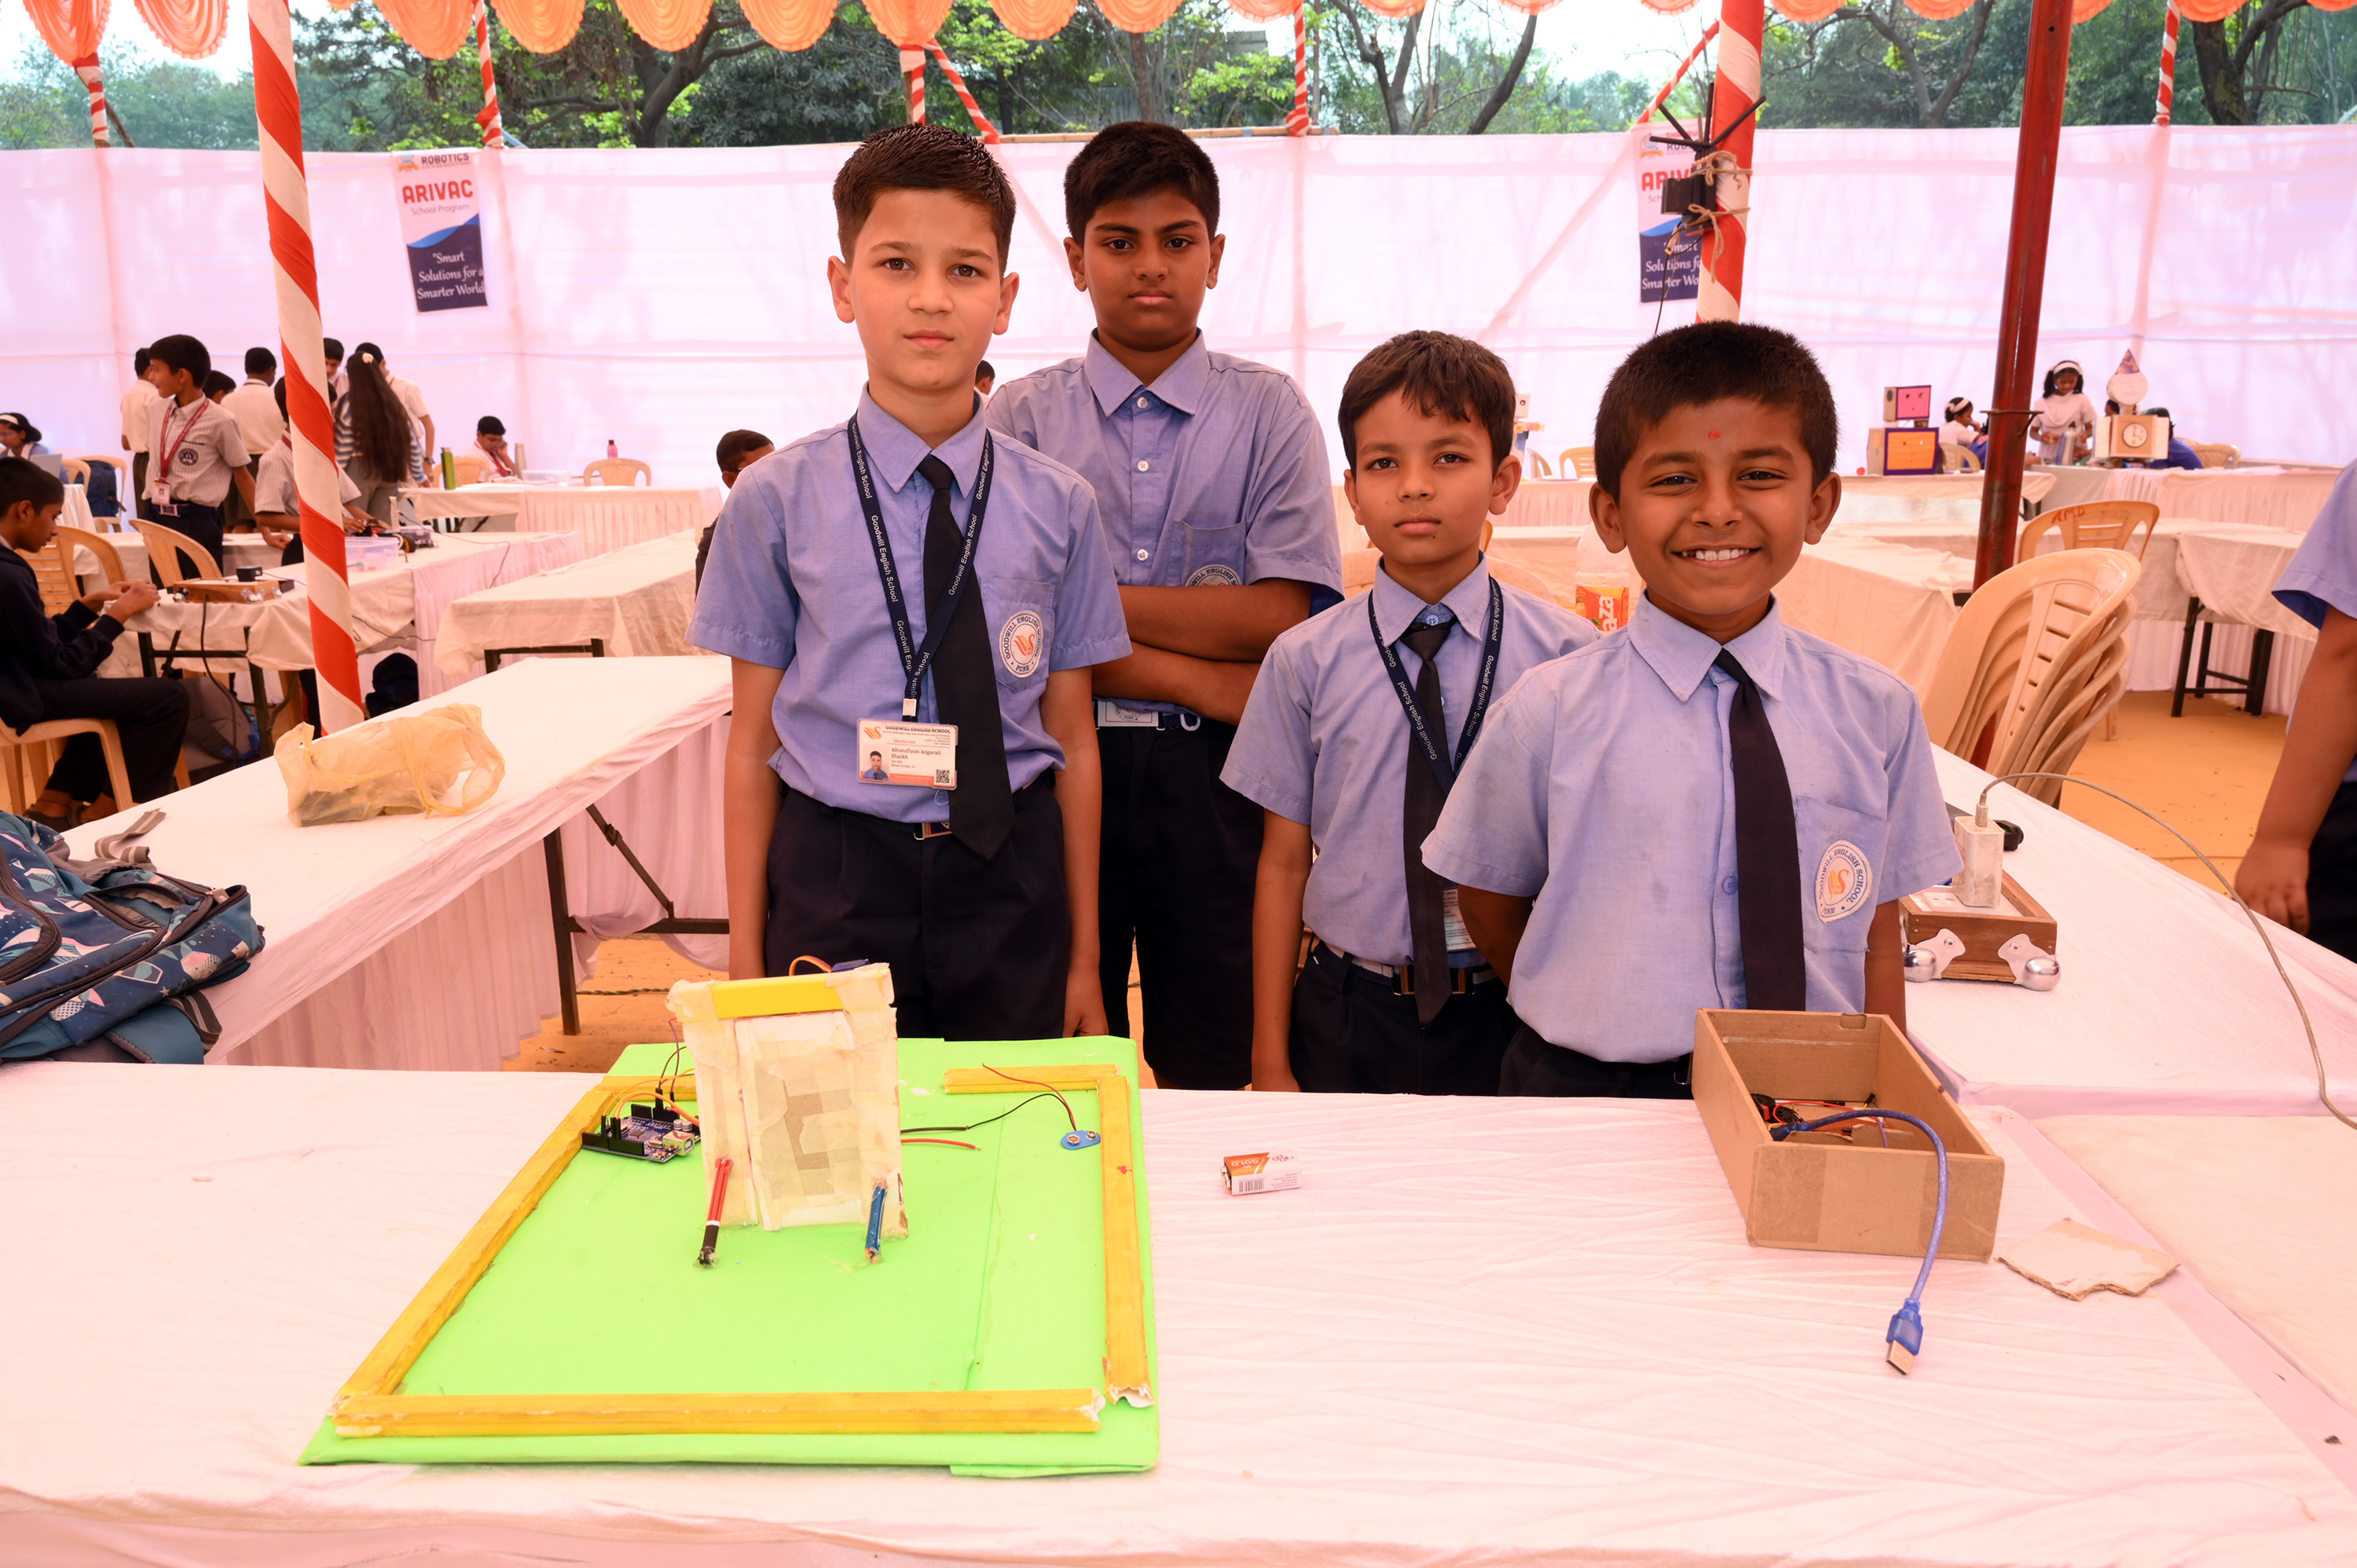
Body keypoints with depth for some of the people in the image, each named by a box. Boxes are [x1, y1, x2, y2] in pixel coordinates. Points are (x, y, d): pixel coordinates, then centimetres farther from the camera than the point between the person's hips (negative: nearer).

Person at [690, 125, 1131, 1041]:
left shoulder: (1057, 507, 0)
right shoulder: (776, 501, -3)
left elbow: (1072, 741, 4)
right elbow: (753, 743, 1)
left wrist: (1084, 961, 8)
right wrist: (746, 964, 3)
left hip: (1010, 877, 1)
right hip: (834, 884, -1)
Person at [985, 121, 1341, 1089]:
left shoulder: (1269, 413, 3)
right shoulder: (1022, 417, 4)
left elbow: (1283, 619, -7)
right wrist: (1201, 680, -12)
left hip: (1214, 773, 0)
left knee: (1212, 1071, 12)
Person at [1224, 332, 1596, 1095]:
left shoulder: (1567, 653, -5)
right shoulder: (1306, 661, -3)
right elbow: (1283, 864, 0)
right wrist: (1271, 1063, 2)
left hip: (1511, 1016, 0)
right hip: (1346, 1019, 1)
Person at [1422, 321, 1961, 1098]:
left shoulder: (1875, 709, -3)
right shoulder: (1551, 712, -11)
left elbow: (1876, 934, 2)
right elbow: (1489, 900, 1)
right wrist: (1594, 1025, -1)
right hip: (1588, 1096, -2)